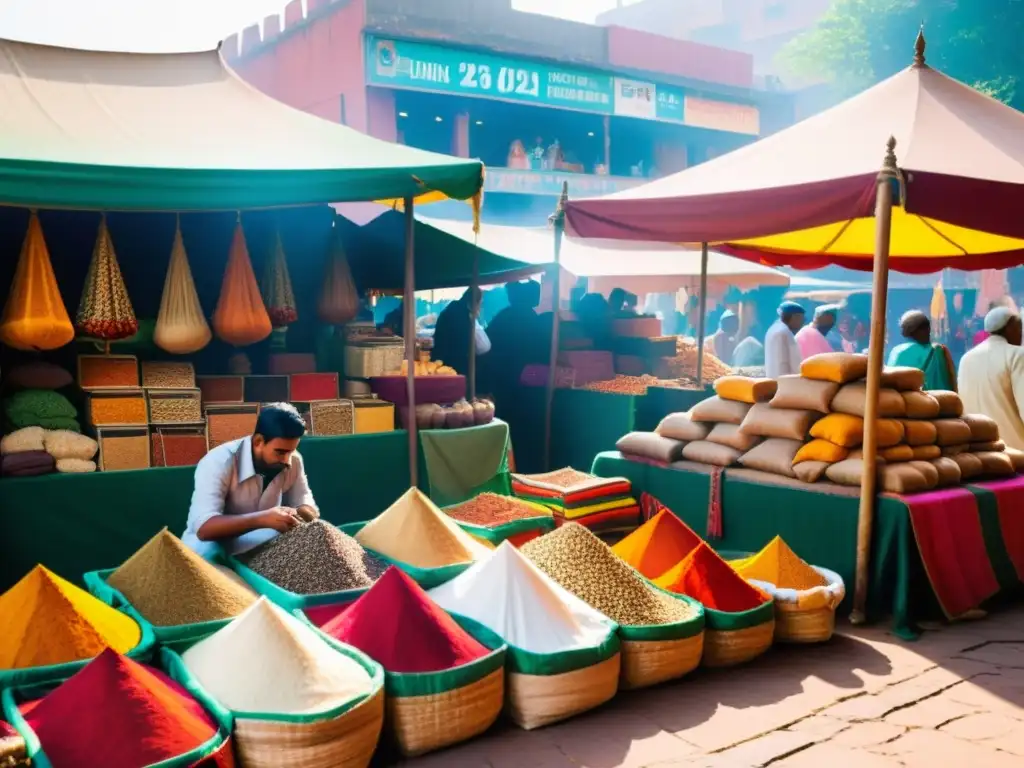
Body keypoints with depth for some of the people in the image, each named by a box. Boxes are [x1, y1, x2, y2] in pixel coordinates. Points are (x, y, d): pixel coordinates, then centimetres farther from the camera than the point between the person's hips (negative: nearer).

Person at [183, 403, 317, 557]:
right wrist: (262, 519, -48)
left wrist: (298, 515, -29)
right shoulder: (219, 462, -26)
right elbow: (203, 527, -35)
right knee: (205, 552, -37)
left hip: (260, 541, 4)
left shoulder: (293, 461, -10)